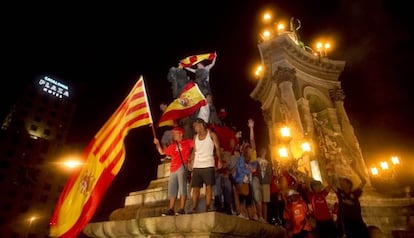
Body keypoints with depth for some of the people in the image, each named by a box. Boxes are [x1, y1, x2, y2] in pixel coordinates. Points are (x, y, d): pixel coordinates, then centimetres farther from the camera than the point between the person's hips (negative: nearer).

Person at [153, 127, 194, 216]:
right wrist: (157, 144, 16)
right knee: (172, 190, 7)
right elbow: (162, 152, 24)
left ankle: (182, 209, -3)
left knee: (182, 187, -7)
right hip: (173, 169, 7)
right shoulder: (172, 146, 21)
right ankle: (171, 209, 13)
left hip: (182, 167, -6)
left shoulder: (187, 142, 5)